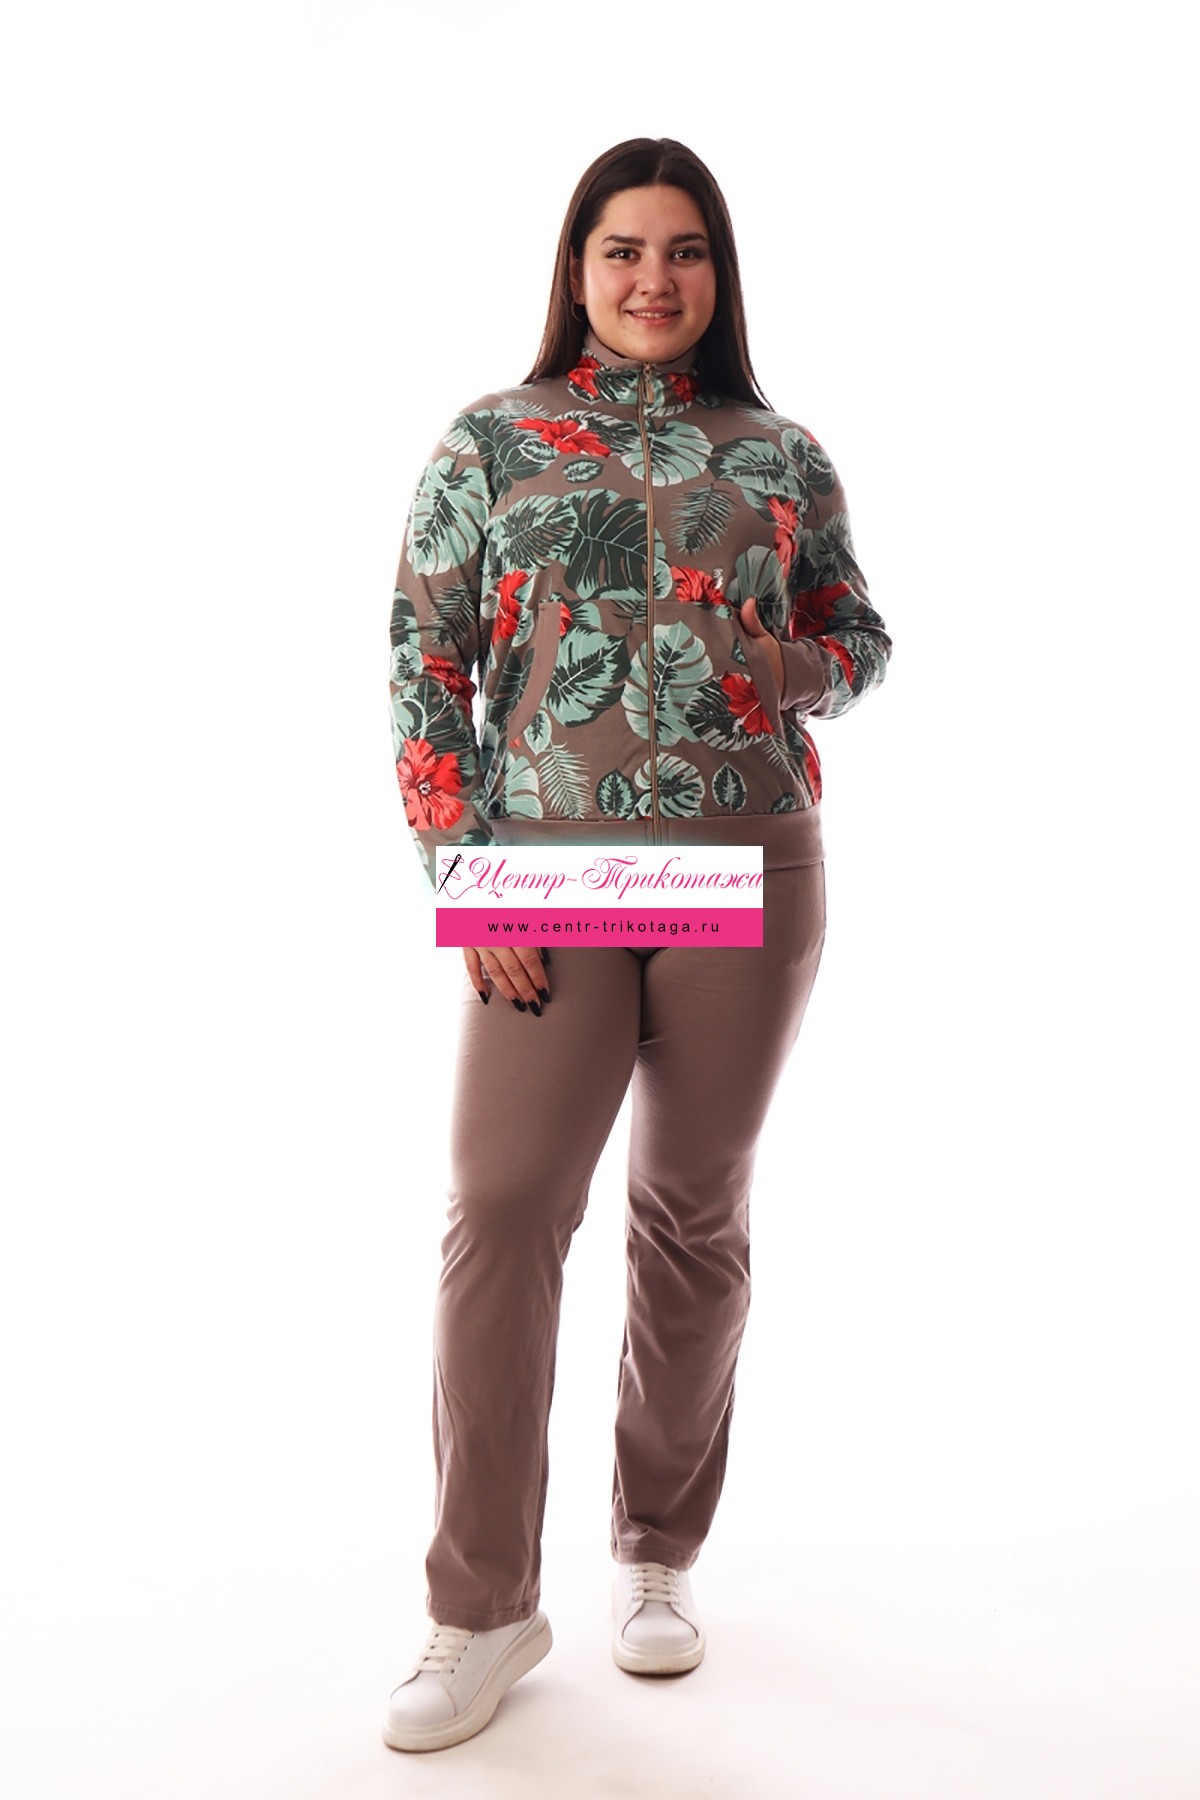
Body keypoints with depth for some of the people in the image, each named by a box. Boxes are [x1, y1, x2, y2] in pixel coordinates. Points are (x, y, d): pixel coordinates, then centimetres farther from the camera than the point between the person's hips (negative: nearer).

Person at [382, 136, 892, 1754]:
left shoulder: (781, 454, 10)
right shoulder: (489, 441, 6)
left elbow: (863, 634, 17)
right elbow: (424, 668, 2)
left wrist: (796, 672, -7)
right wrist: (465, 877, -7)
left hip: (751, 866, 2)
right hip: (551, 874, -1)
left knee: (697, 1213, 9)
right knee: (501, 1210, -9)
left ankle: (659, 1556, 27)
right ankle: (486, 1610, 5)